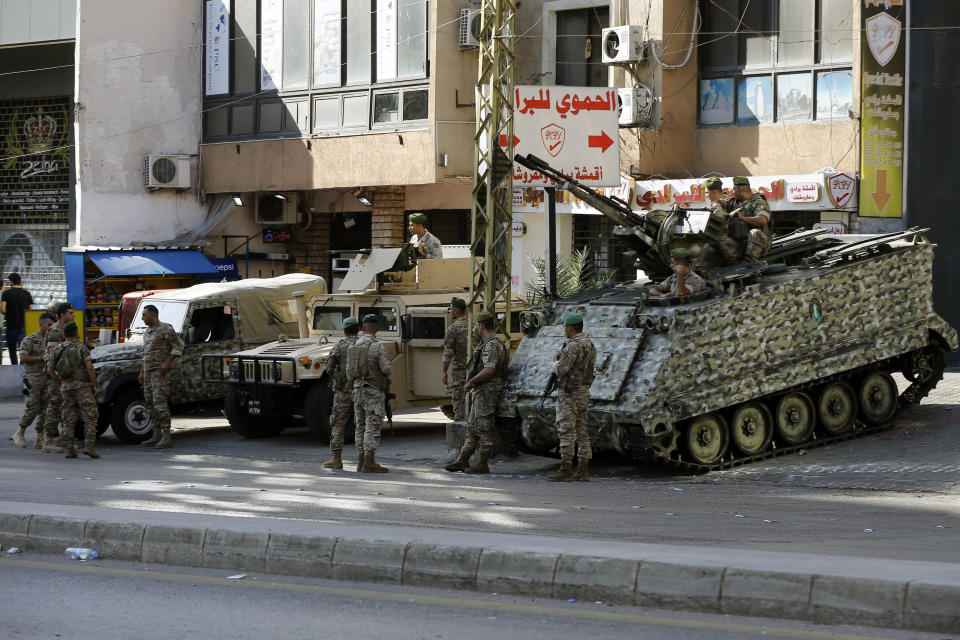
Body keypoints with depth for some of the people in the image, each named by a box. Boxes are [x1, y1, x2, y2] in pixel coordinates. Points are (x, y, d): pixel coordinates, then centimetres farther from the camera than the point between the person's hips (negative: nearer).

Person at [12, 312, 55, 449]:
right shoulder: (29, 340, -3)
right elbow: (23, 358, -11)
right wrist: (41, 358, -14)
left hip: (47, 380, 6)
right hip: (33, 380, -6)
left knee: (45, 410, 1)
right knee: (32, 408, -8)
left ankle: (40, 438, 5)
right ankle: (20, 433, 10)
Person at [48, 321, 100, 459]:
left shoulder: (58, 349, 9)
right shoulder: (81, 347, -5)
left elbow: (50, 370, 12)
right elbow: (89, 367, -14)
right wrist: (94, 385, -6)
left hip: (66, 387, 5)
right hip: (82, 385, -5)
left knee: (69, 420, 9)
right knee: (90, 417, -2)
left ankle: (69, 449, 4)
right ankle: (89, 446, -13)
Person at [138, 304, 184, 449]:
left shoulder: (165, 329, -9)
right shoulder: (147, 332, 18)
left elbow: (179, 345, -13)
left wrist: (167, 362, -19)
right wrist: (142, 372, 21)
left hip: (160, 372, -9)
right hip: (148, 372, 9)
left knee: (159, 402, -16)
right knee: (149, 403, 8)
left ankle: (167, 436, -17)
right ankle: (156, 435, 14)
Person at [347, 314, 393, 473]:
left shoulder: (352, 347, 5)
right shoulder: (377, 347, -13)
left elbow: (349, 373, 10)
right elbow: (387, 370, -15)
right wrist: (389, 366, 9)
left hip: (358, 390, 6)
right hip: (374, 392, -6)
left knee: (360, 427, 13)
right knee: (372, 427, -6)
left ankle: (361, 461, 17)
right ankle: (369, 462, -10)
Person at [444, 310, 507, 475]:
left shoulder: (492, 345, -16)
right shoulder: (485, 344, 18)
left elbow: (489, 370, -26)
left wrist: (470, 382, -16)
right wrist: (477, 354, 7)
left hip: (487, 391, -11)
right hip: (479, 392, 11)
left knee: (483, 429, -6)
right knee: (472, 427, 13)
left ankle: (483, 464, -2)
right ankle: (463, 461, 17)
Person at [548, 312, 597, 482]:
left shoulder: (573, 346, -17)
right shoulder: (590, 345, 14)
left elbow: (561, 370, -22)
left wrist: (556, 360, -1)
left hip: (569, 393, -9)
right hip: (583, 392, 9)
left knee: (565, 431, -7)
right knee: (581, 431, 9)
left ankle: (565, 470, -8)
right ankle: (583, 470, 8)